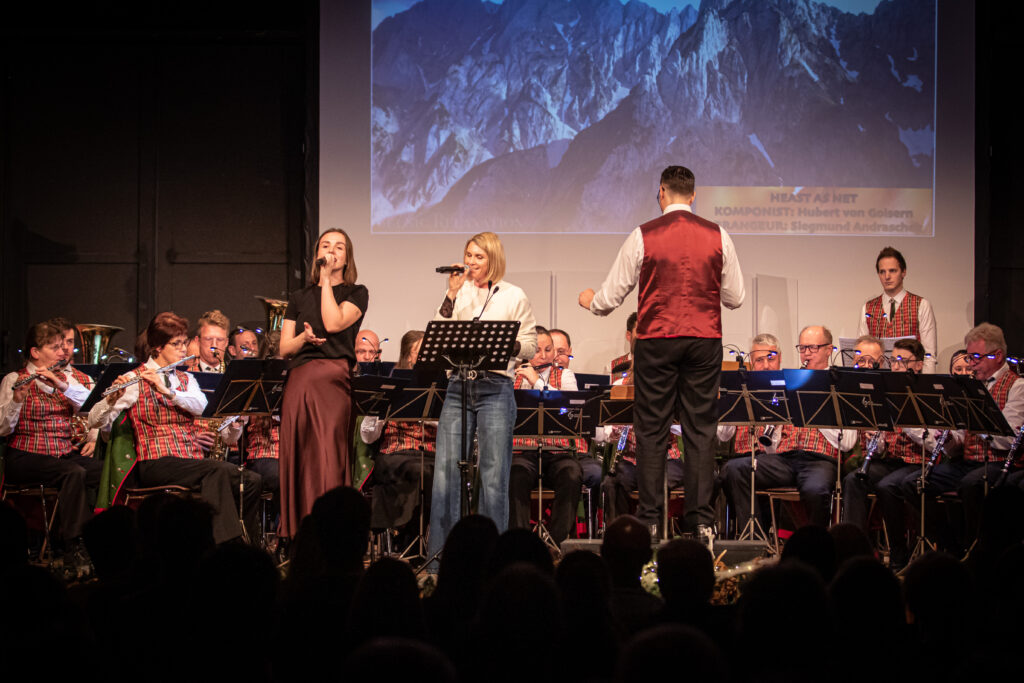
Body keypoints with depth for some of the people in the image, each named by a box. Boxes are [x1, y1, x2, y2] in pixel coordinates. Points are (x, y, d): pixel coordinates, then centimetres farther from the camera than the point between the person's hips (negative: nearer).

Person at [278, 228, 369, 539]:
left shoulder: (356, 293, 9)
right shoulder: (299, 298, 20)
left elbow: (334, 322, -11)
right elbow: (284, 348, 14)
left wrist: (327, 279, -2)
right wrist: (303, 337, -8)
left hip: (333, 377, -4)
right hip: (298, 381, 4)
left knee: (328, 458, -12)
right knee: (298, 459, 0)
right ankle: (298, 536, 4)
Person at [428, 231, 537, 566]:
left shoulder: (514, 297, 7)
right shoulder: (459, 293, 13)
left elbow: (530, 347, 7)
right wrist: (451, 294, -4)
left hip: (496, 387, -2)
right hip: (458, 387, 2)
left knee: (494, 473, -1)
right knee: (446, 469, -2)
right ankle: (441, 549, 4)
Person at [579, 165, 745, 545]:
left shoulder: (643, 236, -3)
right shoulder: (718, 237, 2)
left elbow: (611, 297, 2)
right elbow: (735, 298, 8)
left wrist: (589, 300, 24)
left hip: (656, 341, -1)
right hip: (704, 342, 2)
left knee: (651, 431, 4)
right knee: (700, 431, 5)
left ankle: (649, 521, 4)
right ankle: (702, 521, 2)